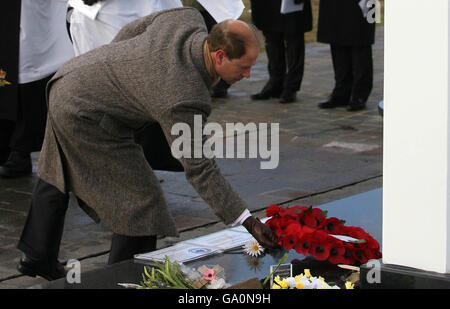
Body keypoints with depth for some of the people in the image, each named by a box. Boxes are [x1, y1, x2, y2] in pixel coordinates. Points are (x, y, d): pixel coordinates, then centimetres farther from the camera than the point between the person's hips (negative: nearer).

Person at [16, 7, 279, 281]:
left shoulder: (187, 18, -13)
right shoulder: (185, 100, -34)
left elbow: (131, 31, 4)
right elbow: (200, 169, -28)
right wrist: (248, 222, -26)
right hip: (85, 118, -10)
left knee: (58, 174, 27)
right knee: (141, 199, -4)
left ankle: (37, 256, 46)